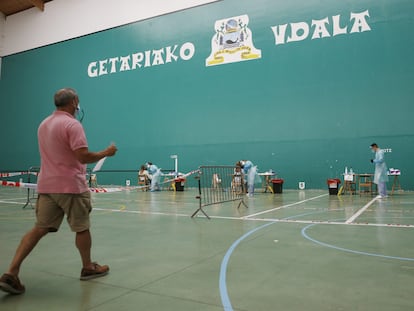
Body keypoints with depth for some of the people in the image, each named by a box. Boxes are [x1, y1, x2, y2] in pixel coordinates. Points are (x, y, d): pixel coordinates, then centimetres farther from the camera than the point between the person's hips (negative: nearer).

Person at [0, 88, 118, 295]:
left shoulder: (43, 124, 13)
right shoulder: (72, 124, -14)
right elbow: (83, 156, -21)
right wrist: (106, 153, -8)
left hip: (46, 185, 7)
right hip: (71, 186, -7)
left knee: (39, 229, 8)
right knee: (82, 228, 9)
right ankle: (88, 268, 23)